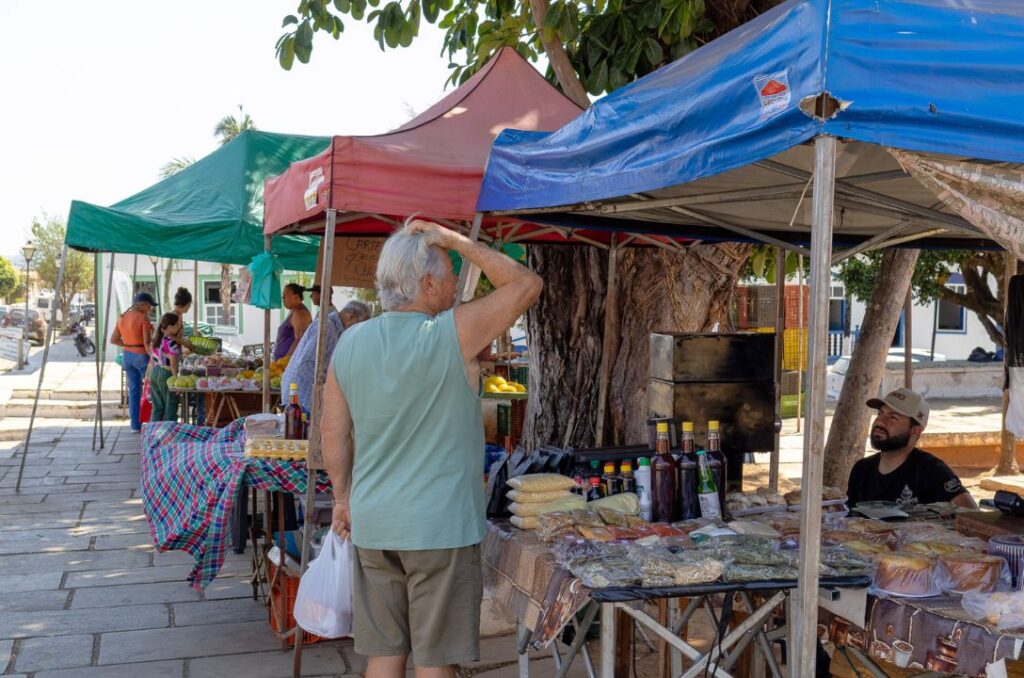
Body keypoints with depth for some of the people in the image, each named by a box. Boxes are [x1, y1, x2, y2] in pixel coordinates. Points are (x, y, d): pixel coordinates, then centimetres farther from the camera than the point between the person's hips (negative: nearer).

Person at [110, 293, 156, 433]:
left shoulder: (122, 317, 7)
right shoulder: (143, 318, -14)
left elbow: (113, 340, 11)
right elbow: (147, 342, -19)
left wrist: (129, 344, 12)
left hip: (127, 356, 6)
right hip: (142, 356, -6)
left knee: (133, 390, 11)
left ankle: (135, 425, 14)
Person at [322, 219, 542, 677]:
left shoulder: (350, 343, 2)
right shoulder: (453, 335, -14)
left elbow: (334, 432, 8)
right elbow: (526, 283, -5)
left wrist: (343, 497, 20)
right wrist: (457, 241, -2)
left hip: (372, 525, 5)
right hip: (441, 527, -5)